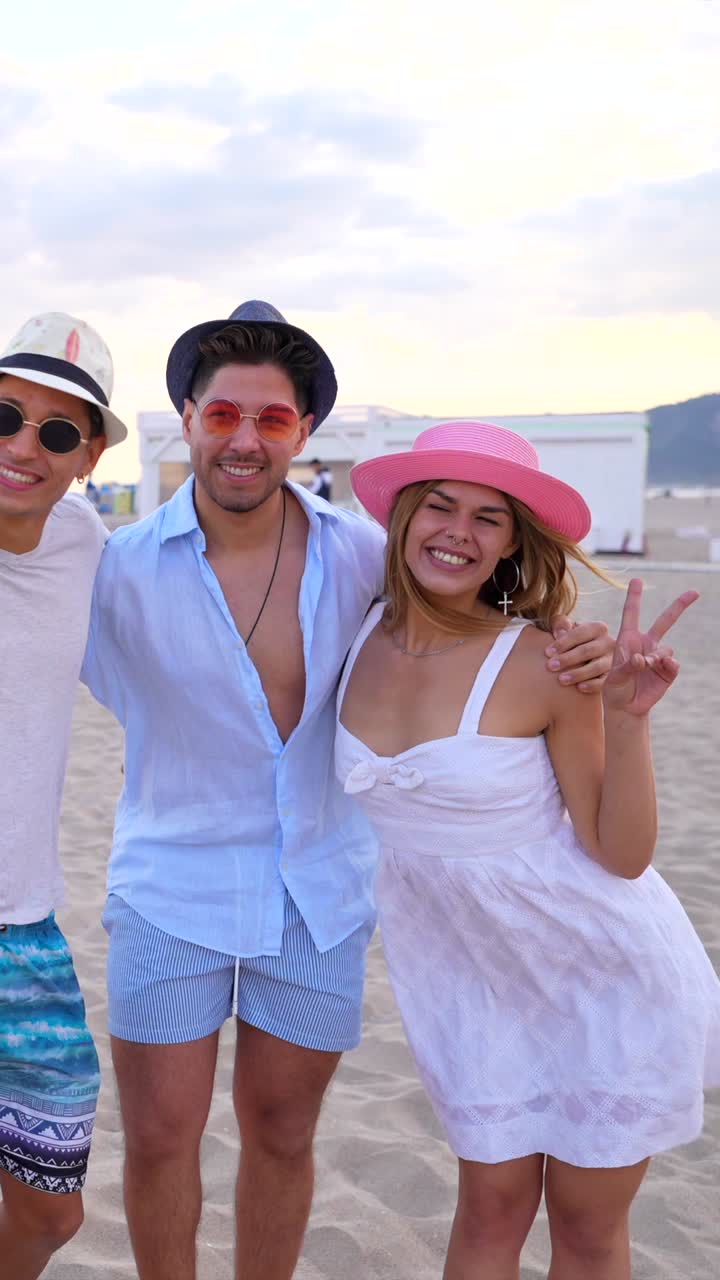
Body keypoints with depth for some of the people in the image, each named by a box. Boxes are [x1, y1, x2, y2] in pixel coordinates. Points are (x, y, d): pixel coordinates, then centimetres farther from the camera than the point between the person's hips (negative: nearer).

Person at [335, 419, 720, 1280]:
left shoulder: (543, 664, -22)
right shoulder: (362, 639, -7)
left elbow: (622, 853, -16)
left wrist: (627, 718, -29)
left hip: (604, 975, -3)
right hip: (473, 978, 3)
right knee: (492, 1206, 12)